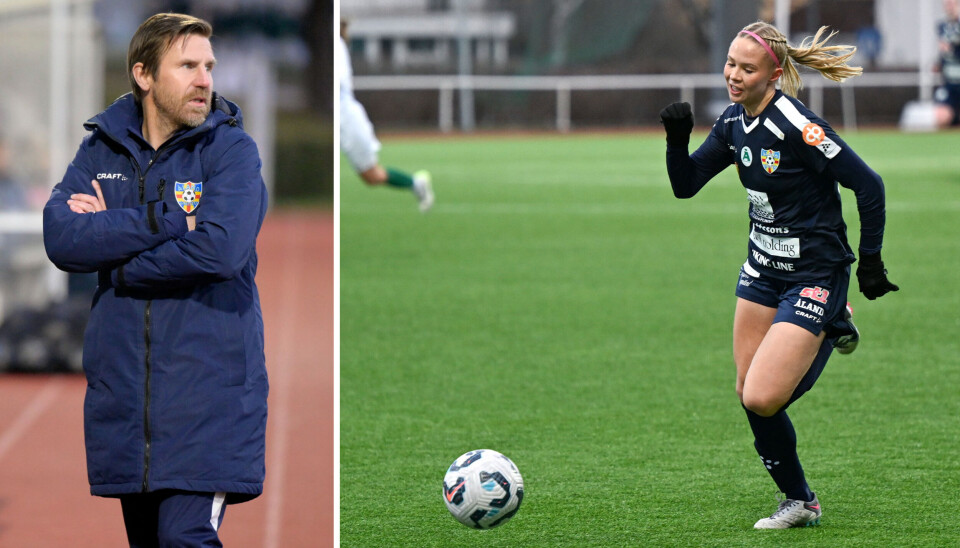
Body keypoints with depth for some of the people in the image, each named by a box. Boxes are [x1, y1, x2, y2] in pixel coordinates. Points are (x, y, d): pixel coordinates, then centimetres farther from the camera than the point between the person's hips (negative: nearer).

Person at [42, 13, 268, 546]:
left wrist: (111, 242, -11)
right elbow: (61, 239, -9)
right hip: (124, 391, 5)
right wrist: (166, 223, -16)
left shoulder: (231, 150, -4)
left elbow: (219, 251, -21)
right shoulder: (101, 150, 8)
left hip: (206, 389, -5)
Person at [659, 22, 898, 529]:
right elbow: (685, 184, 5)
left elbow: (868, 184, -19)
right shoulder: (734, 122, 0)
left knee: (762, 399, -16)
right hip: (763, 270, 8)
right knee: (748, 394, 8)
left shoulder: (798, 126, -24)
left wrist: (870, 259, -13)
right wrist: (677, 139, -14)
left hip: (814, 276, -8)